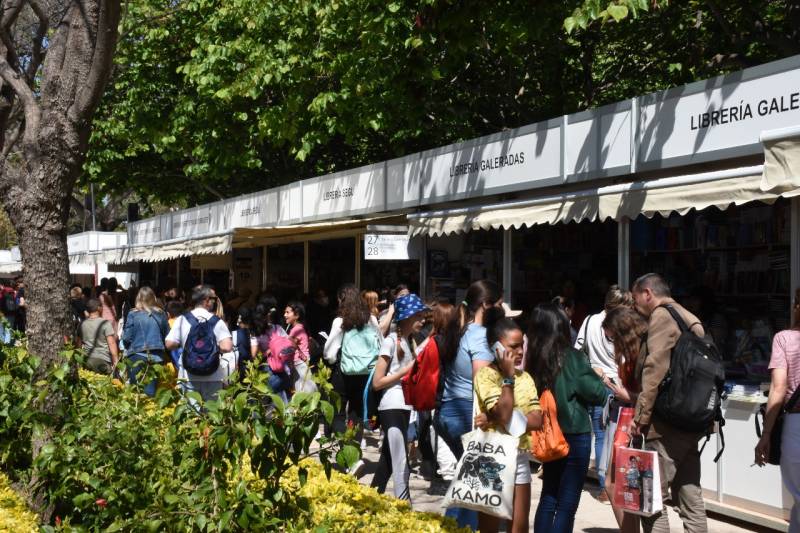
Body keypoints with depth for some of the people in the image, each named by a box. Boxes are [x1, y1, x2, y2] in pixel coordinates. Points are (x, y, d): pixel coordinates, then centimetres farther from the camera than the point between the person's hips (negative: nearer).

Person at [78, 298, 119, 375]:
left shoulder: (82, 325, 5)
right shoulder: (105, 323, -9)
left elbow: (79, 344, 13)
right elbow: (111, 343, -12)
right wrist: (116, 362, -8)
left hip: (88, 361, 4)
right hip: (104, 360, -4)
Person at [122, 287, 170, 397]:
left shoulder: (133, 314, -6)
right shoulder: (160, 314, 2)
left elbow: (126, 338, -4)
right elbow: (167, 336, 9)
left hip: (137, 355, -2)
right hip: (157, 356, 3)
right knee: (152, 390, 7)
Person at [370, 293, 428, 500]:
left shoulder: (409, 340, 15)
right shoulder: (391, 341, -11)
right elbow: (377, 382, -13)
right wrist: (406, 370, -15)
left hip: (403, 407, 9)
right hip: (392, 408, -9)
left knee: (387, 463, 16)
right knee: (401, 467, -12)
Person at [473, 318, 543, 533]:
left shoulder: (525, 378, 8)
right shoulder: (485, 375, -9)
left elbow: (537, 420, -2)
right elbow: (503, 414, -20)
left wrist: (495, 420, -14)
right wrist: (508, 377, -13)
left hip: (520, 457, 5)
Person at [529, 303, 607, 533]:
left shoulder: (534, 359, -3)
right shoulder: (572, 358, -15)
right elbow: (598, 393, -11)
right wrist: (598, 378, 10)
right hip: (575, 435, -5)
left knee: (548, 498, 17)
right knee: (567, 504, 2)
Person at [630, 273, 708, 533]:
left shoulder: (661, 316, -8)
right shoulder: (689, 318, 18)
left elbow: (654, 370, -17)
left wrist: (641, 416, -14)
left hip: (667, 423, -9)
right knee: (690, 496, 11)